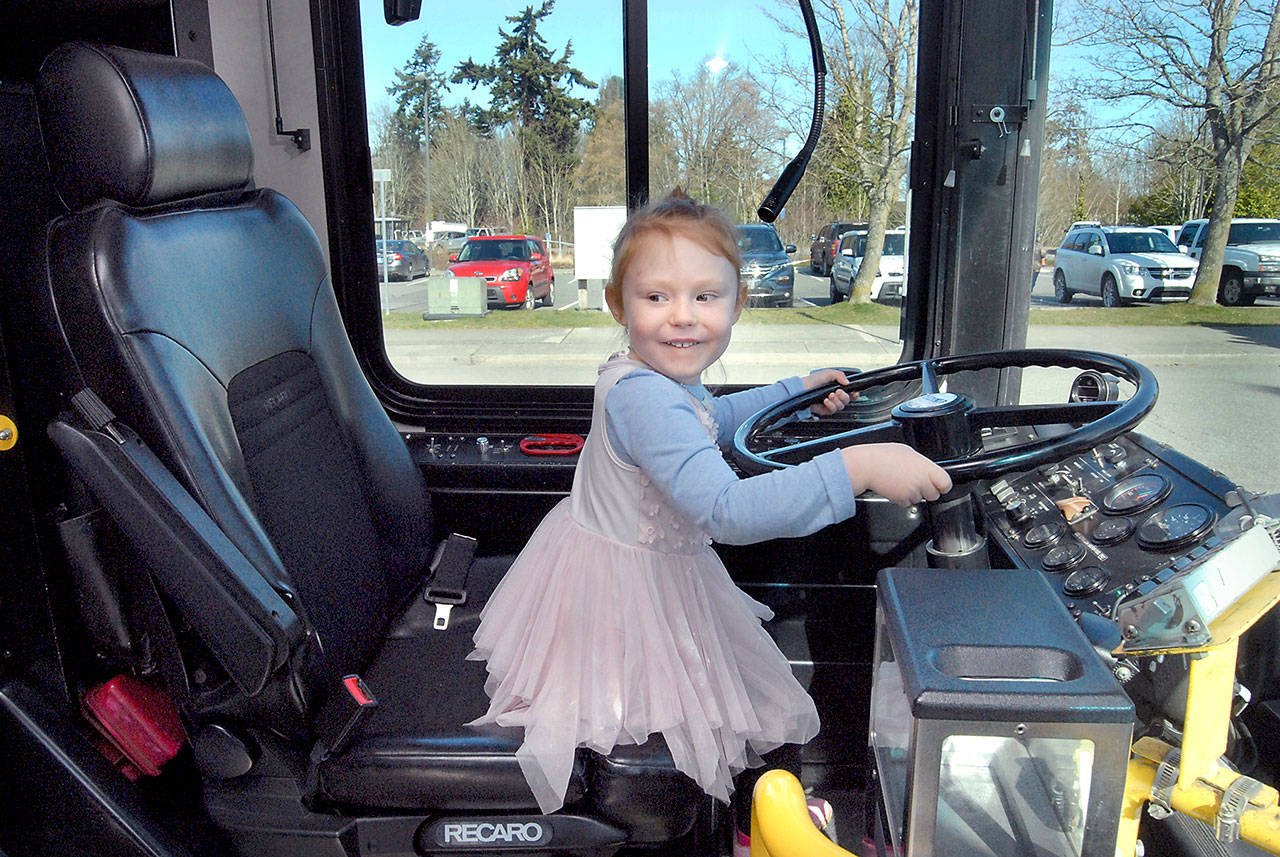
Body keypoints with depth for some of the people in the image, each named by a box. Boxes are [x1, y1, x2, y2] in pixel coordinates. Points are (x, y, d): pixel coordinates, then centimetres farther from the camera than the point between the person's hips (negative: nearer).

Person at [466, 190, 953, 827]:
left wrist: (798, 391, 17)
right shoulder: (644, 398, -38)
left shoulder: (661, 376, -4)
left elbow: (708, 420, 20)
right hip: (622, 583, -10)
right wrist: (857, 468, -49)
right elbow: (728, 511, -47)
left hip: (661, 565, 10)